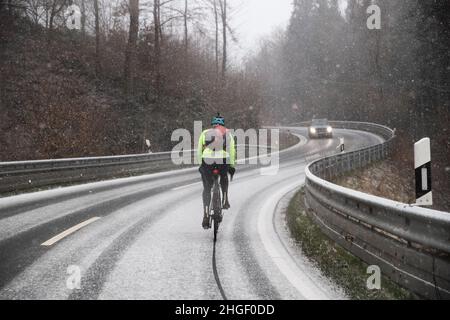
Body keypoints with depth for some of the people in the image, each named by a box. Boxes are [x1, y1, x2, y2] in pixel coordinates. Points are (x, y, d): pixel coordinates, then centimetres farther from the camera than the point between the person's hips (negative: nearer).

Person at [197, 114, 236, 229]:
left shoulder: (205, 133, 22)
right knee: (224, 177, 35)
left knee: (207, 189, 10)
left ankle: (206, 216, -1)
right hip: (222, 161, 0)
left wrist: (200, 164, 29)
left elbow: (199, 151, 19)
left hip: (207, 160, 0)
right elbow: (232, 151, 10)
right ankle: (225, 200, 25)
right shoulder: (227, 133, 20)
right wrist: (232, 166, 15)